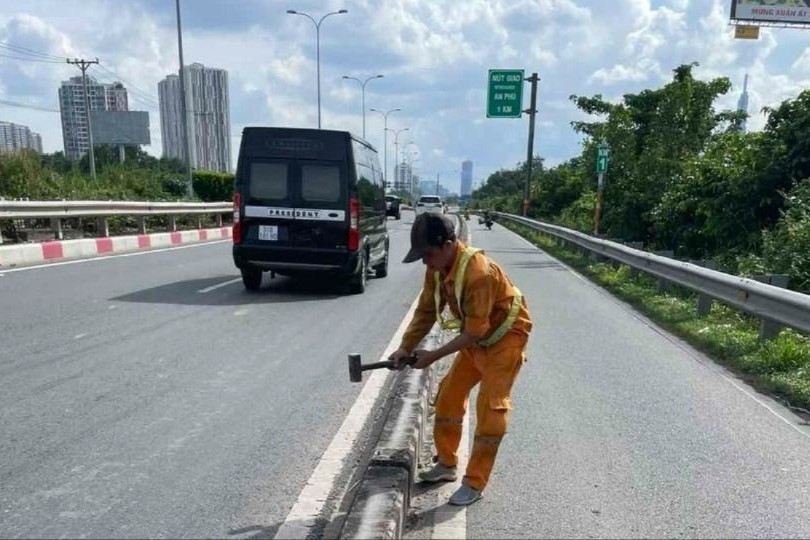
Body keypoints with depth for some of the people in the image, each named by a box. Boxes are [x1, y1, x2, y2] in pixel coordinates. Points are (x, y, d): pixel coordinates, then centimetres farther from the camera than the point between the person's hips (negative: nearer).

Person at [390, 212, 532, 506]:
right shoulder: (437, 268, -10)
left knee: (490, 410, -6)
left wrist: (433, 356, -26)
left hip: (504, 337, -8)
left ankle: (474, 483, 8)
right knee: (448, 396, 11)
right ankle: (447, 464, 27)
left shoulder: (478, 272, -35)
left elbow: (475, 332, -31)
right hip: (475, 337, 8)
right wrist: (405, 347, -13)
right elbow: (426, 311, -2)